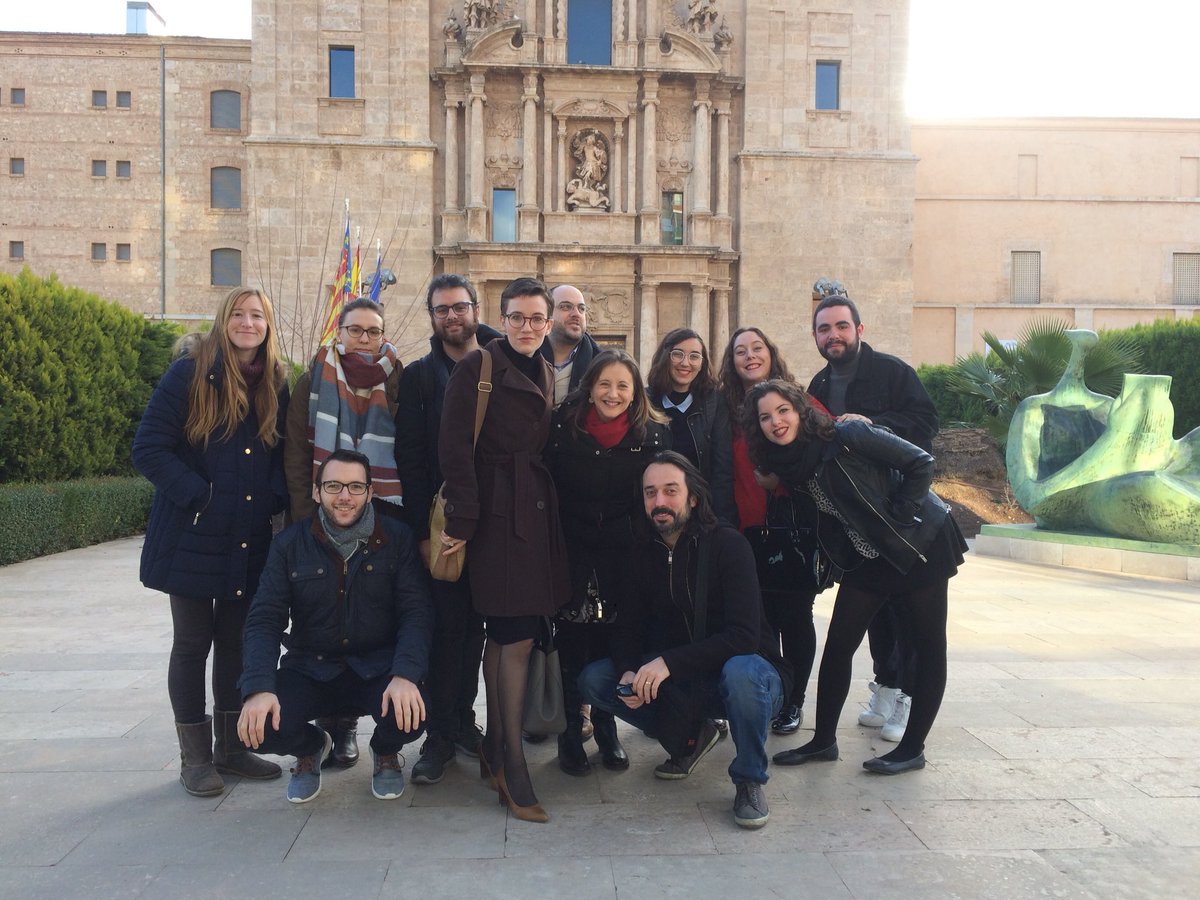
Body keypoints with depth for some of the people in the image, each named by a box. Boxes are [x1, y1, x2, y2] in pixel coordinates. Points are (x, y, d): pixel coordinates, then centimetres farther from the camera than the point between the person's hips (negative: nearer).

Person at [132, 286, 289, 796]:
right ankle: (195, 759, 18)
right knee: (192, 645, 5)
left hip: (251, 543, 4)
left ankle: (231, 748, 26)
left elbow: (284, 455, 12)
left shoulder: (277, 386, 7)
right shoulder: (189, 375, -6)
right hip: (193, 538, -4)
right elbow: (149, 449, -9)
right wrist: (199, 496, -18)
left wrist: (276, 500, -6)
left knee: (237, 643, 12)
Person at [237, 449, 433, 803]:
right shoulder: (290, 543, 0)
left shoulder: (396, 538, -4)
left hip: (378, 667, -1)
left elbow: (416, 612, -9)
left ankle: (385, 752, 11)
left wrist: (405, 675, -28)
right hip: (310, 668, 2)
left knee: (410, 715, -31)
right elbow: (264, 619, -5)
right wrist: (258, 688, -22)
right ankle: (311, 747, 15)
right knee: (257, 727, -25)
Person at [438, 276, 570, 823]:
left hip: (536, 509, 7)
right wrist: (462, 518, -15)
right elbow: (454, 445, -10)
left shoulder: (545, 373, 17)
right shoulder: (478, 364, -4)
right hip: (498, 508, -7)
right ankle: (512, 767, 1)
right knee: (519, 634, -8)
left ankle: (494, 747, 25)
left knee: (503, 633, 13)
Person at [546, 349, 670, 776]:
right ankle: (570, 730, 18)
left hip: (623, 556, 1)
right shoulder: (563, 426, -6)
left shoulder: (653, 434, -3)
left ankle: (605, 725, 25)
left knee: (611, 640, 7)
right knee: (571, 640, 3)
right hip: (570, 549, -1)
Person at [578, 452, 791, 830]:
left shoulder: (726, 544, -18)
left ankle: (750, 781, -11)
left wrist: (669, 662, -33)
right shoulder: (645, 553, 0)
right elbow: (628, 627, 2)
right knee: (593, 679, -10)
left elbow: (744, 635, -26)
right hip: (681, 685, 5)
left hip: (749, 669, -5)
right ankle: (691, 735, 10)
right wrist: (629, 671, -20)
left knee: (740, 672, -40)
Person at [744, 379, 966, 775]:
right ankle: (824, 739, 16)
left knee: (928, 646, 3)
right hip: (868, 556, 6)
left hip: (920, 542, -6)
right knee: (837, 645, 4)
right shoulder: (786, 465, -4)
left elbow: (920, 463, -21)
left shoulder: (847, 436, -23)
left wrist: (897, 517, -21)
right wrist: (837, 548, 5)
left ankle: (912, 748, 15)